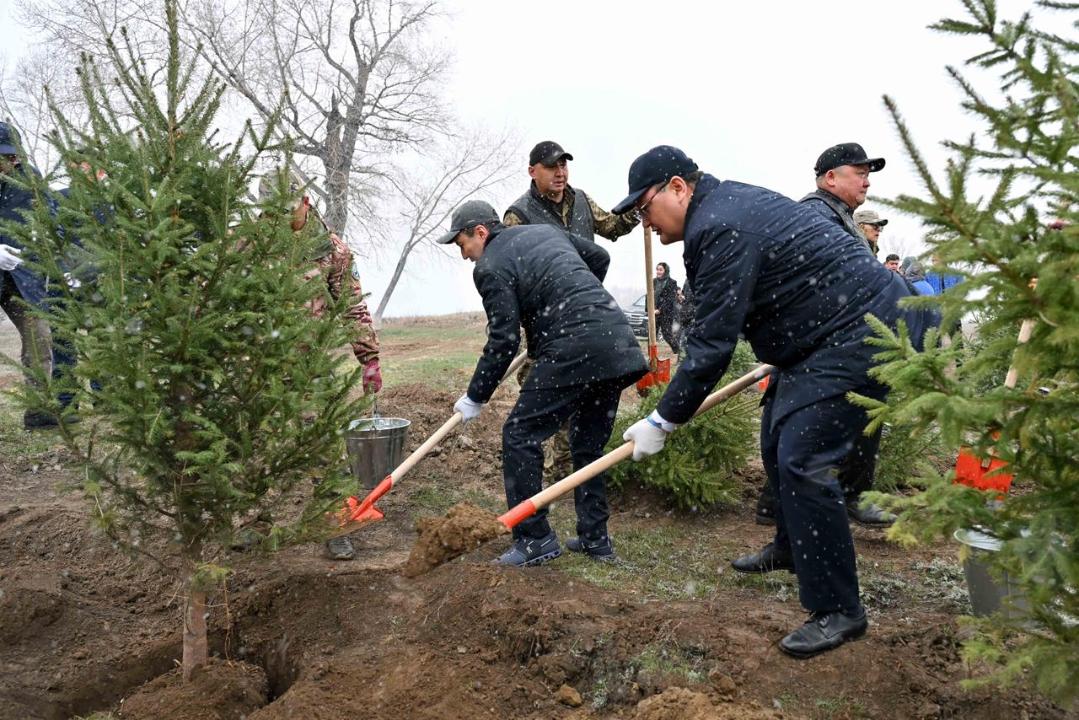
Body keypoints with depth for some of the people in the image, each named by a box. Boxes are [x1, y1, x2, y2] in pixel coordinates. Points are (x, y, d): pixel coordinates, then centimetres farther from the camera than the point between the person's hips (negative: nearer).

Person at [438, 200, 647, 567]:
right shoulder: (548, 231, 22)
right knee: (588, 444, 18)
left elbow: (504, 341, -6)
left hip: (573, 351, -8)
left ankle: (535, 539, 4)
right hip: (619, 343, 9)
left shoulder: (490, 266, -1)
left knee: (520, 436, 3)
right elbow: (600, 258, 32)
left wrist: (475, 398, 2)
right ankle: (595, 538, 23)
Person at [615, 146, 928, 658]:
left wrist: (663, 421, -19)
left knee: (802, 459, -14)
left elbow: (712, 344, -25)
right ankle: (790, 547, 41)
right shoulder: (725, 202, 12)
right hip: (827, 333, 11)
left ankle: (837, 611, -2)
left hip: (863, 334, -11)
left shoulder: (719, 230, -22)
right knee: (778, 438, 20)